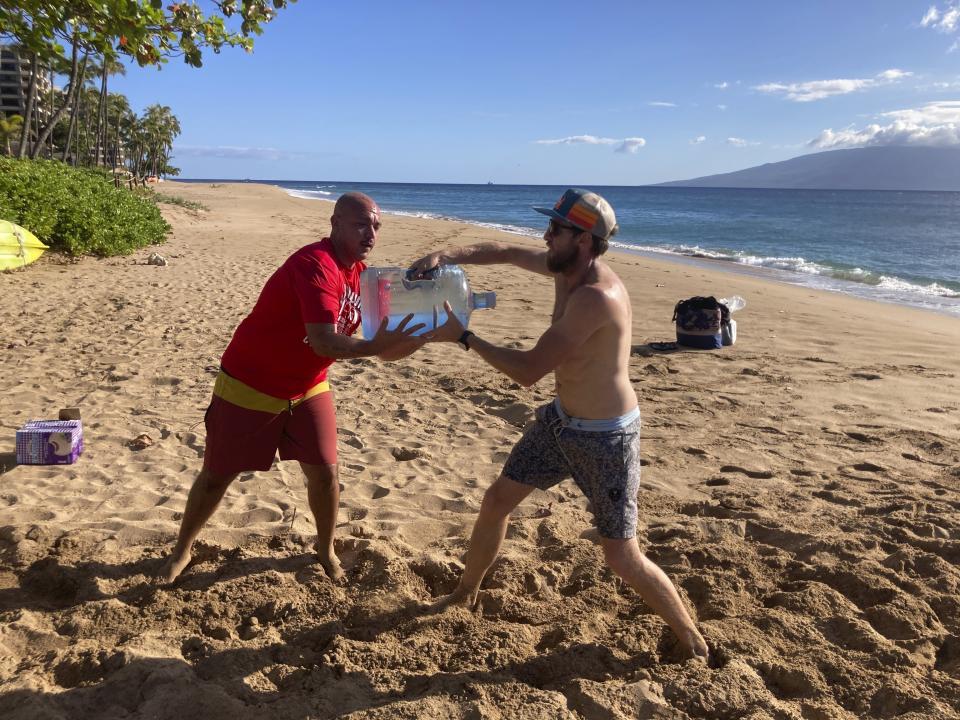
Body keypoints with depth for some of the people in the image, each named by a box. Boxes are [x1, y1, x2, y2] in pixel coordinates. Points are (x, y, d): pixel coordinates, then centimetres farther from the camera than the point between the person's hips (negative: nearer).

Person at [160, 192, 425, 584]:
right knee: (217, 475, 8)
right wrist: (375, 345, -53)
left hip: (307, 388, 6)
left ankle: (325, 548, 28)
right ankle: (181, 549, 33)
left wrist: (419, 334, -19)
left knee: (325, 471, 3)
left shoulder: (360, 273, -2)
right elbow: (323, 342, -39)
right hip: (249, 386, -6)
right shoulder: (315, 264, -29)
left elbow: (379, 345, -1)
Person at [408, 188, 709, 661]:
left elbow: (527, 371, -30)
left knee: (622, 558, 0)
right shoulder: (565, 266, -4)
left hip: (606, 437, -8)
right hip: (561, 421, 9)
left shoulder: (596, 297, -31)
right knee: (496, 502, 15)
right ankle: (465, 595, 38)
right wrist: (447, 256, -7)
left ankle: (693, 643, 24)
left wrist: (462, 337, -23)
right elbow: (507, 253, 10)